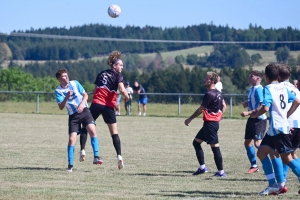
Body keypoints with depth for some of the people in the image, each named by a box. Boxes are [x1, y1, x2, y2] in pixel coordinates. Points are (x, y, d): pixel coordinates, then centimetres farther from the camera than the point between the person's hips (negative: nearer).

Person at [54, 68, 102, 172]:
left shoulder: (75, 83, 2)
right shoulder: (58, 91, -3)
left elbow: (85, 95, 7)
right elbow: (61, 107, -11)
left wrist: (82, 104, -12)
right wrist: (67, 97, -27)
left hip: (84, 111, 1)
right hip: (73, 116, -1)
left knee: (92, 130, -21)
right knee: (72, 139, -8)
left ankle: (96, 157, -19)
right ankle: (70, 165, 2)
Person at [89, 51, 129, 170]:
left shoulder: (101, 74, 17)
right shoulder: (117, 75, 1)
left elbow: (95, 90, 17)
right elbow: (122, 89, -14)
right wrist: (127, 97, 3)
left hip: (96, 104, 3)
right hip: (108, 106, -3)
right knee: (114, 132, 3)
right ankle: (119, 156, -7)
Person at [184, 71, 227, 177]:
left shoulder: (209, 94, -18)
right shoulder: (218, 93, 10)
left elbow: (201, 109, -14)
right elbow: (224, 106, 20)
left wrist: (190, 119, -4)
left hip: (210, 124, -10)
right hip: (215, 121, 10)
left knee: (215, 147, -6)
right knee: (196, 142, 16)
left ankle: (221, 172, -3)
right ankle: (202, 167, 16)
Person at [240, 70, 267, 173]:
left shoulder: (258, 89, -17)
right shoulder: (251, 89, 12)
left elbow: (262, 107, -23)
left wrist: (248, 113, -26)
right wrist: (247, 104, 6)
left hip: (259, 119, -10)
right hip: (252, 119, 10)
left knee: (257, 143, -16)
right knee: (247, 142, 10)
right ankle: (254, 166, 20)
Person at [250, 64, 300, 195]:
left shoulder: (268, 89, -11)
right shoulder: (283, 88, 13)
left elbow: (265, 108, -22)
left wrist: (255, 114, -4)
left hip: (278, 128, -8)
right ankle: (273, 185, 7)